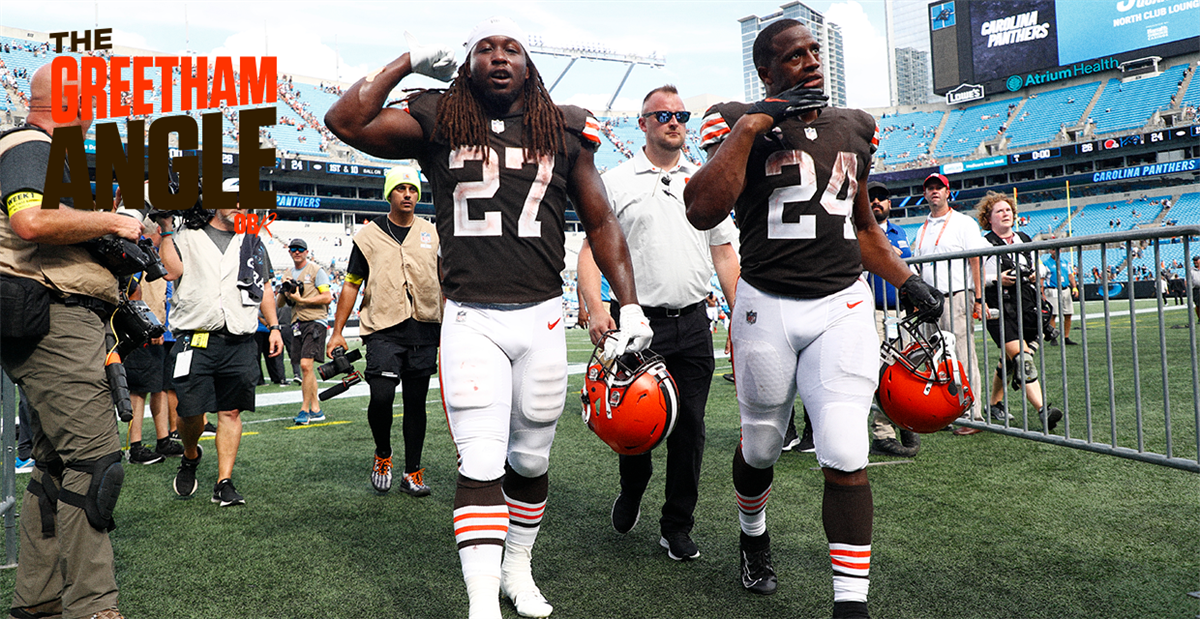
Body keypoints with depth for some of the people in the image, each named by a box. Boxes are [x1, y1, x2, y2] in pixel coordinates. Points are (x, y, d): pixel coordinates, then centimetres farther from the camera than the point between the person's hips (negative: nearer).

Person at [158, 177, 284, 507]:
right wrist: (166, 230, -8)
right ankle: (190, 456, 29)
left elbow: (264, 287, 21)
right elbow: (173, 271, -10)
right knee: (190, 411, -4)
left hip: (240, 343, 2)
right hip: (196, 338, -2)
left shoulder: (252, 241, 18)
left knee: (231, 411, 1)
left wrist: (273, 326, 14)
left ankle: (224, 483, 8)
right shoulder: (188, 235, 8)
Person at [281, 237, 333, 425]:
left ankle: (305, 409, -8)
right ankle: (316, 410, 14)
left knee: (306, 364, -16)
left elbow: (327, 297, -9)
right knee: (306, 368, 8)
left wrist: (301, 299, -13)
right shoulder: (288, 275, 18)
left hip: (315, 321, -7)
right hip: (297, 323, 7)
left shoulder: (316, 271, -2)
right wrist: (286, 292, 0)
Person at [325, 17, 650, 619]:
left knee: (530, 461, 14)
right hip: (470, 319, -2)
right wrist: (409, 60, 2)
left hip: (542, 316, 2)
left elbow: (600, 223, 11)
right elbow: (345, 122, -6)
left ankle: (518, 568, 36)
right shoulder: (438, 123, 5)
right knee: (480, 465, -8)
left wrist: (629, 304, 4)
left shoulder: (563, 131, 8)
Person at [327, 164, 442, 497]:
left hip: (424, 331, 2)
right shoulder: (368, 235, 5)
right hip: (383, 329, -2)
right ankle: (383, 454, 14)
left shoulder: (433, 234, 10)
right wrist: (337, 332, 5)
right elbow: (351, 285, 8)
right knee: (381, 396, -14)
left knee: (415, 402, 7)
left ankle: (413, 473, 18)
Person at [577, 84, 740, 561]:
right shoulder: (615, 182, 3)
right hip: (639, 322, -2)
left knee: (689, 427, 5)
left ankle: (677, 526, 21)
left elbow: (724, 254, 15)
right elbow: (592, 250, -3)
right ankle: (631, 490, 36)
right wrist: (596, 308, -19)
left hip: (693, 324, 3)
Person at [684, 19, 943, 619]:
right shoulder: (738, 122, -4)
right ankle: (753, 537, 46)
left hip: (843, 305, 3)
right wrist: (751, 124, -19)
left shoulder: (855, 127, 12)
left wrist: (906, 280, 12)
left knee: (846, 458, -6)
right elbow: (702, 212, -22)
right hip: (766, 306, -2)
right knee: (760, 448, 15)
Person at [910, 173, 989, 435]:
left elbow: (975, 261, -3)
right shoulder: (922, 229, 20)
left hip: (956, 297, -6)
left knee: (963, 357, -8)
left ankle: (971, 415, -4)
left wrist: (978, 299, -11)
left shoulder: (964, 223, 3)